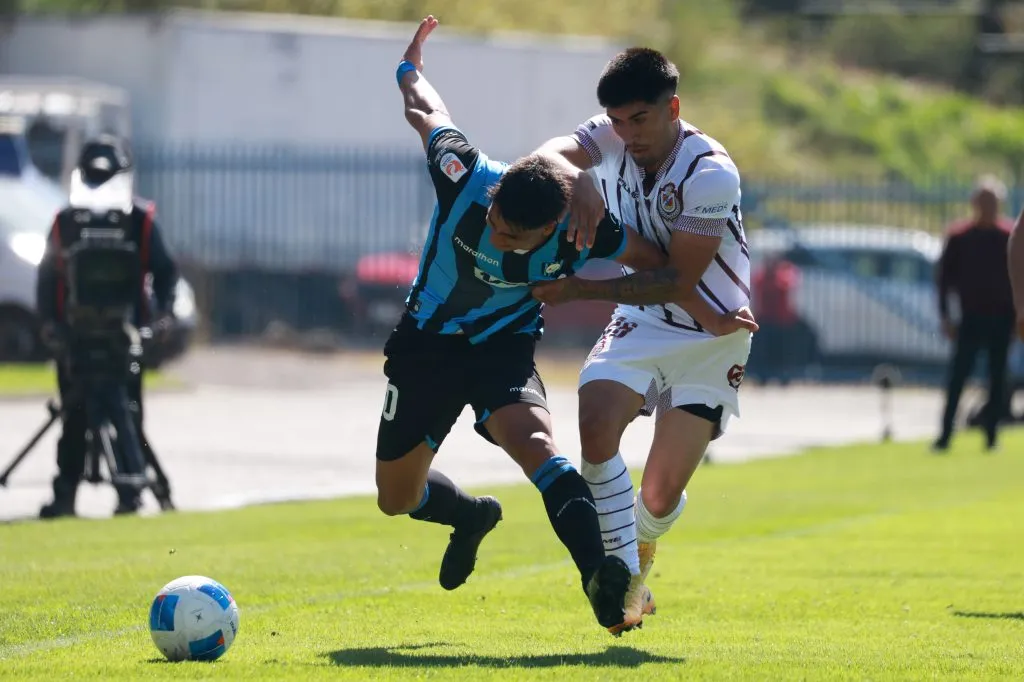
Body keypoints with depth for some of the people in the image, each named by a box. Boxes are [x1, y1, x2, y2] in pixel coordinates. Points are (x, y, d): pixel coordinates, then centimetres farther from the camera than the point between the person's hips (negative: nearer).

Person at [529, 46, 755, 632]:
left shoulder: (710, 174, -26)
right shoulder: (614, 138, -9)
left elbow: (678, 282, -25)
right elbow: (552, 153, -29)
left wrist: (580, 290, -30)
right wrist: (576, 178, -52)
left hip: (711, 336, -4)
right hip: (642, 320, 4)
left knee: (660, 497, -6)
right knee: (596, 425, -24)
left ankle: (640, 552, 31)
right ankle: (625, 581, -13)